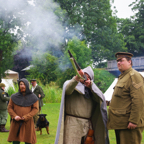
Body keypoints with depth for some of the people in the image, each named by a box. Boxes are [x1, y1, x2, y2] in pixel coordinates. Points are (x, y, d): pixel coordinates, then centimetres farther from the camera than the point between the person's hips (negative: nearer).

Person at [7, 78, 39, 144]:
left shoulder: (33, 97, 1)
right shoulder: (14, 97, 5)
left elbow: (35, 109, -2)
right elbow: (9, 108, 6)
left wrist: (25, 117, -13)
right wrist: (14, 116, -12)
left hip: (27, 123, -1)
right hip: (16, 123, 1)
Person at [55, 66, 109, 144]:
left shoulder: (91, 88, 20)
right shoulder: (70, 83, 10)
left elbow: (100, 99, 2)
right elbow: (67, 90, -15)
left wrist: (91, 85, -10)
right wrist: (77, 78, -31)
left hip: (88, 124, 4)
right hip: (73, 123, -4)